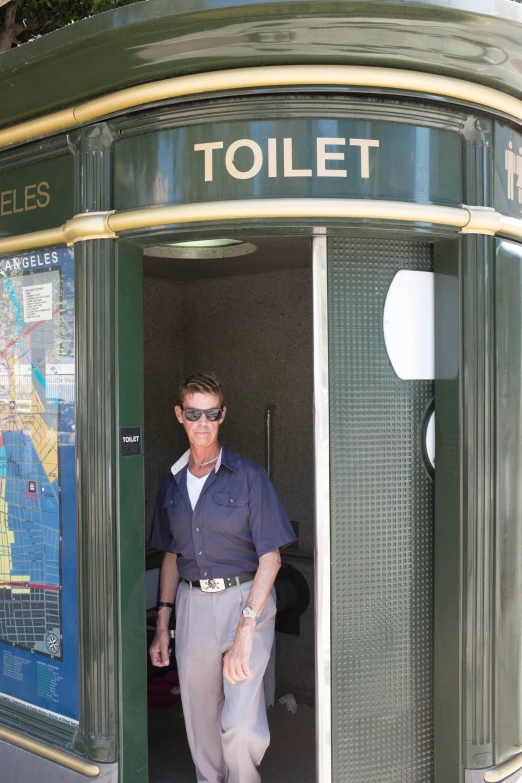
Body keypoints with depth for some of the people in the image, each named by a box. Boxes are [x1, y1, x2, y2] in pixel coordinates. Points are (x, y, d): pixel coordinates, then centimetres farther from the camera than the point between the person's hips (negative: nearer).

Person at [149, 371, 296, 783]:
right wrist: (162, 625, 12)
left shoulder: (248, 475, -7)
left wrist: (245, 629, -17)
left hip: (245, 599, -4)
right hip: (192, 603, 5)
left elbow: (270, 556, -10)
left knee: (241, 725, -12)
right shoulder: (172, 481, 9)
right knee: (200, 721, 11)